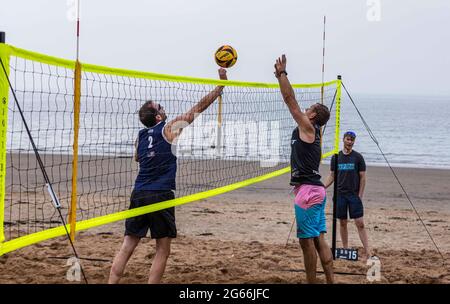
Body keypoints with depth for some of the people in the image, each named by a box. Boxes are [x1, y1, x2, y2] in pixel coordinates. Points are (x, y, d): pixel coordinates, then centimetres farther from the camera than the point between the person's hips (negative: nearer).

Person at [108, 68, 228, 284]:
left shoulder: (141, 136, 14)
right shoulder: (169, 129, -2)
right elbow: (199, 107, 3)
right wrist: (221, 84, 11)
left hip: (139, 194, 5)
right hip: (161, 196, -5)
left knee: (127, 247, 5)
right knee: (162, 250, 4)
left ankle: (111, 283, -2)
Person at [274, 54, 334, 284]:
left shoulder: (308, 128, -7)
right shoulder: (313, 132, 16)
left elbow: (290, 100, -10)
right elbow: (291, 100, 23)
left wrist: (282, 73, -5)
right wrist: (281, 76, 26)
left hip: (308, 190, -9)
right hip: (316, 188, 9)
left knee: (307, 241, -5)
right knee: (318, 239, 9)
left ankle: (311, 283, -2)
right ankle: (330, 281, 9)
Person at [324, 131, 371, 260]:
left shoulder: (358, 157, 0)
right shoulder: (336, 157, 7)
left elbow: (363, 178, 0)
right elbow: (332, 176, 13)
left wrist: (360, 195, -7)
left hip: (354, 195, -3)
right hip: (340, 194, 3)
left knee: (360, 223, -8)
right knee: (342, 223, 6)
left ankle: (368, 252, -10)